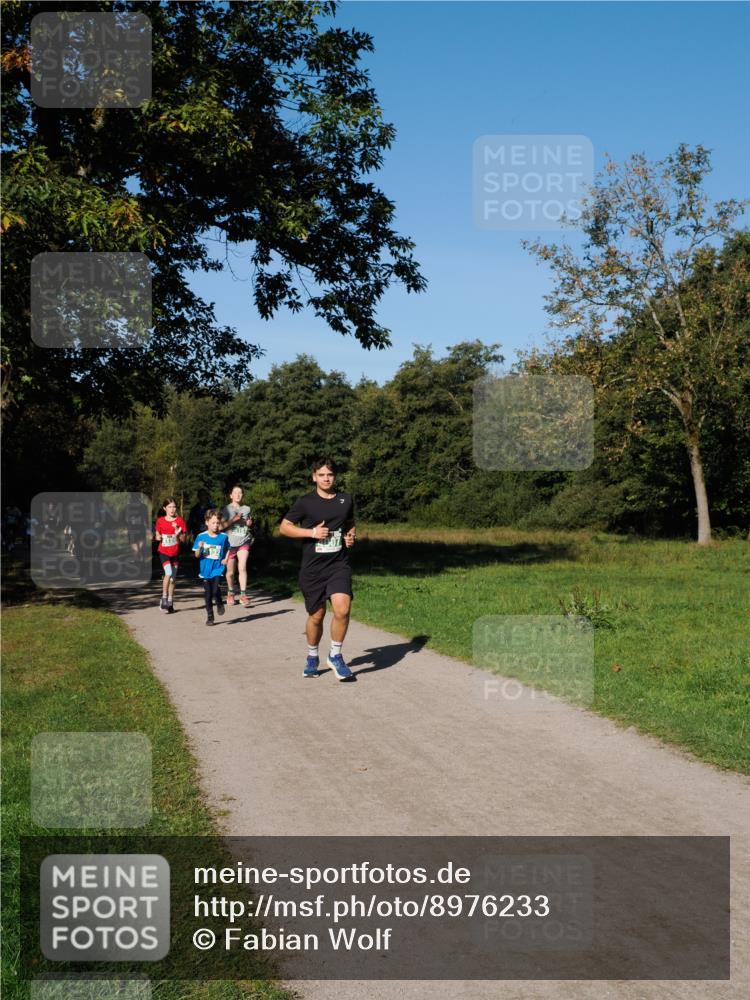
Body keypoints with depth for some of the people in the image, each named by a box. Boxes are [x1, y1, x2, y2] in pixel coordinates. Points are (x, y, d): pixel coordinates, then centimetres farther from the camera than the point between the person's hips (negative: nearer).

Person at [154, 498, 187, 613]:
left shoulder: (180, 521, -1)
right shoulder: (160, 521, 0)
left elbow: (183, 538, -1)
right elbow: (157, 535, 11)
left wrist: (178, 532, -19)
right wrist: (158, 537, -11)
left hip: (175, 553, 2)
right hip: (164, 552, -2)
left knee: (173, 578, 7)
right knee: (168, 573, -22)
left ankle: (170, 602, 19)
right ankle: (164, 598, -8)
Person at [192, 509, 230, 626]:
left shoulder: (223, 537, -3)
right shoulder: (201, 537, -4)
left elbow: (227, 549, 16)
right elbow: (197, 555, -1)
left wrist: (226, 559, 0)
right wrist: (200, 548, -21)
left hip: (218, 569, -1)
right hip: (206, 570, 1)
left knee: (215, 590, -19)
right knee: (208, 594, 8)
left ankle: (219, 604, 14)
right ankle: (209, 616, 22)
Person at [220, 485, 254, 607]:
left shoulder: (247, 509, 8)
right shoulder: (226, 509, 0)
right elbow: (221, 526, -7)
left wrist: (250, 524, 0)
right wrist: (233, 520, -18)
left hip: (244, 542, 1)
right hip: (230, 543, 0)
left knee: (242, 567, -17)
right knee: (230, 572, 8)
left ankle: (243, 595, -16)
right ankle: (230, 593, 30)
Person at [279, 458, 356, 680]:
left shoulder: (346, 500, 6)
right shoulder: (305, 502, -3)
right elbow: (284, 527, 0)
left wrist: (351, 536, 2)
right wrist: (312, 532, -12)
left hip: (339, 564, 1)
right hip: (312, 568, -1)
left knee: (342, 610, -19)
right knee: (316, 616, 8)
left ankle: (335, 656, 1)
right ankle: (312, 658, 33)